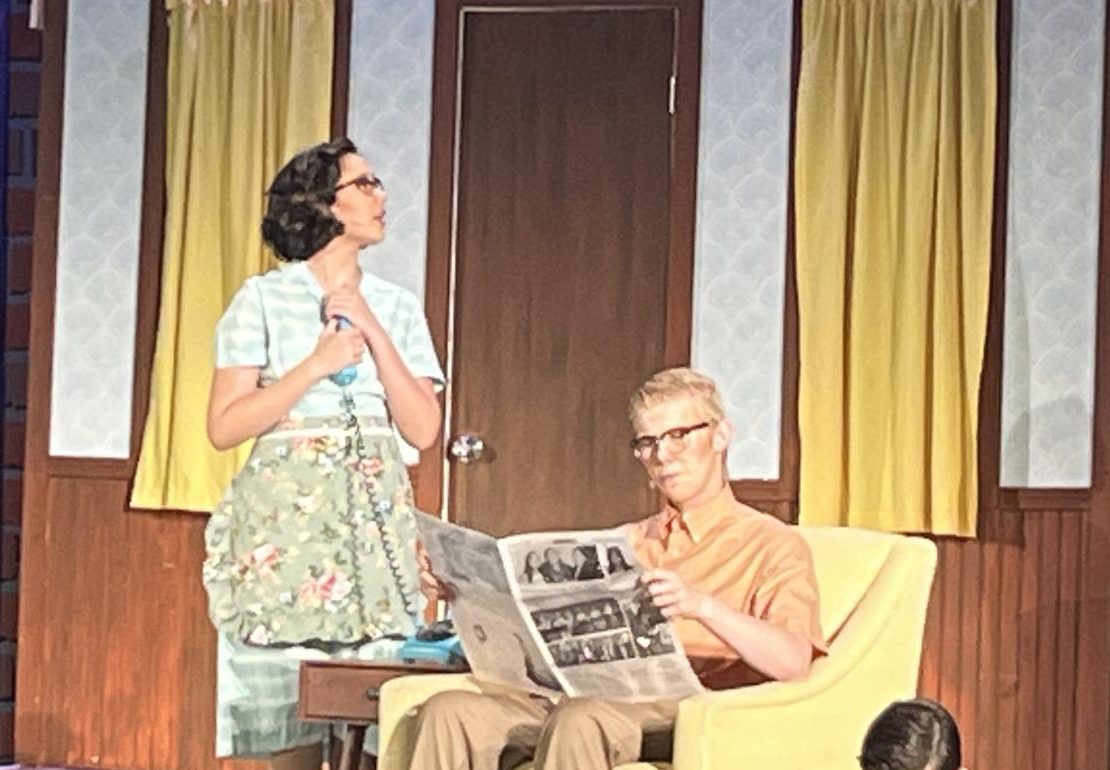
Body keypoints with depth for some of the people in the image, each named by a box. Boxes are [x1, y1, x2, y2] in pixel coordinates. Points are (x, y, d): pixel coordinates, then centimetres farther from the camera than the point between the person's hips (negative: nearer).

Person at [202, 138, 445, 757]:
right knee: (278, 706, -6)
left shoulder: (398, 306, 12)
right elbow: (224, 427, -4)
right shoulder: (263, 298, 1)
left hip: (376, 521, 4)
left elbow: (423, 429, 3)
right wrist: (317, 365, -11)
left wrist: (371, 330, -4)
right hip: (286, 518, -3)